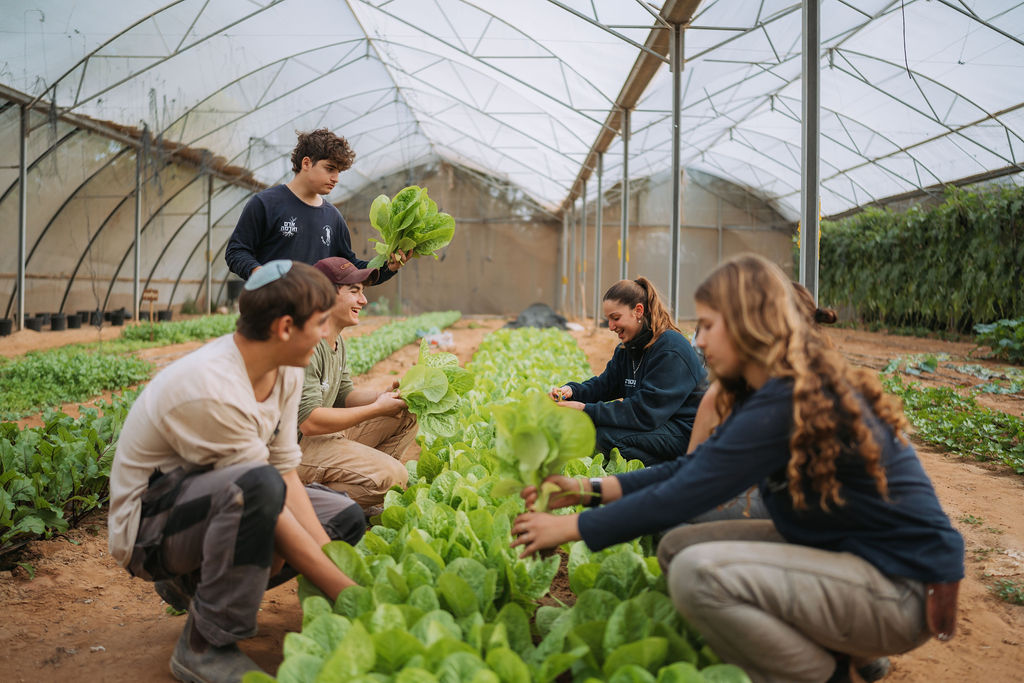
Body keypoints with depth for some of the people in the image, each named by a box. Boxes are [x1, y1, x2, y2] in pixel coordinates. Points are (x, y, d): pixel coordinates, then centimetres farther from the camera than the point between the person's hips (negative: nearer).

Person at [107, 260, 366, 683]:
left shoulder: (285, 372, -5)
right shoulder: (211, 390, -31)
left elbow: (288, 476, -6)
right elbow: (267, 486, -29)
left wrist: (334, 564, -15)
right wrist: (344, 592, -26)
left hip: (213, 498, 9)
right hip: (148, 527, -9)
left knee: (345, 517, 3)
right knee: (257, 487, -38)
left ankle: (194, 581, 11)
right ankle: (203, 647, -18)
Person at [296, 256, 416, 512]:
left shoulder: (336, 342, 11)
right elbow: (309, 421, -26)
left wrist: (386, 396, -3)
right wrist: (376, 409, -20)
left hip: (325, 433, 10)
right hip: (296, 446, -10)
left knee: (406, 417, 8)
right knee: (393, 477, -23)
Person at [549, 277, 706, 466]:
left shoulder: (671, 349, -22)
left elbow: (646, 411, -26)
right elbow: (606, 383, 10)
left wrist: (588, 410, -27)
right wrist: (572, 390, -11)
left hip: (684, 431, -9)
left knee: (606, 434, -26)